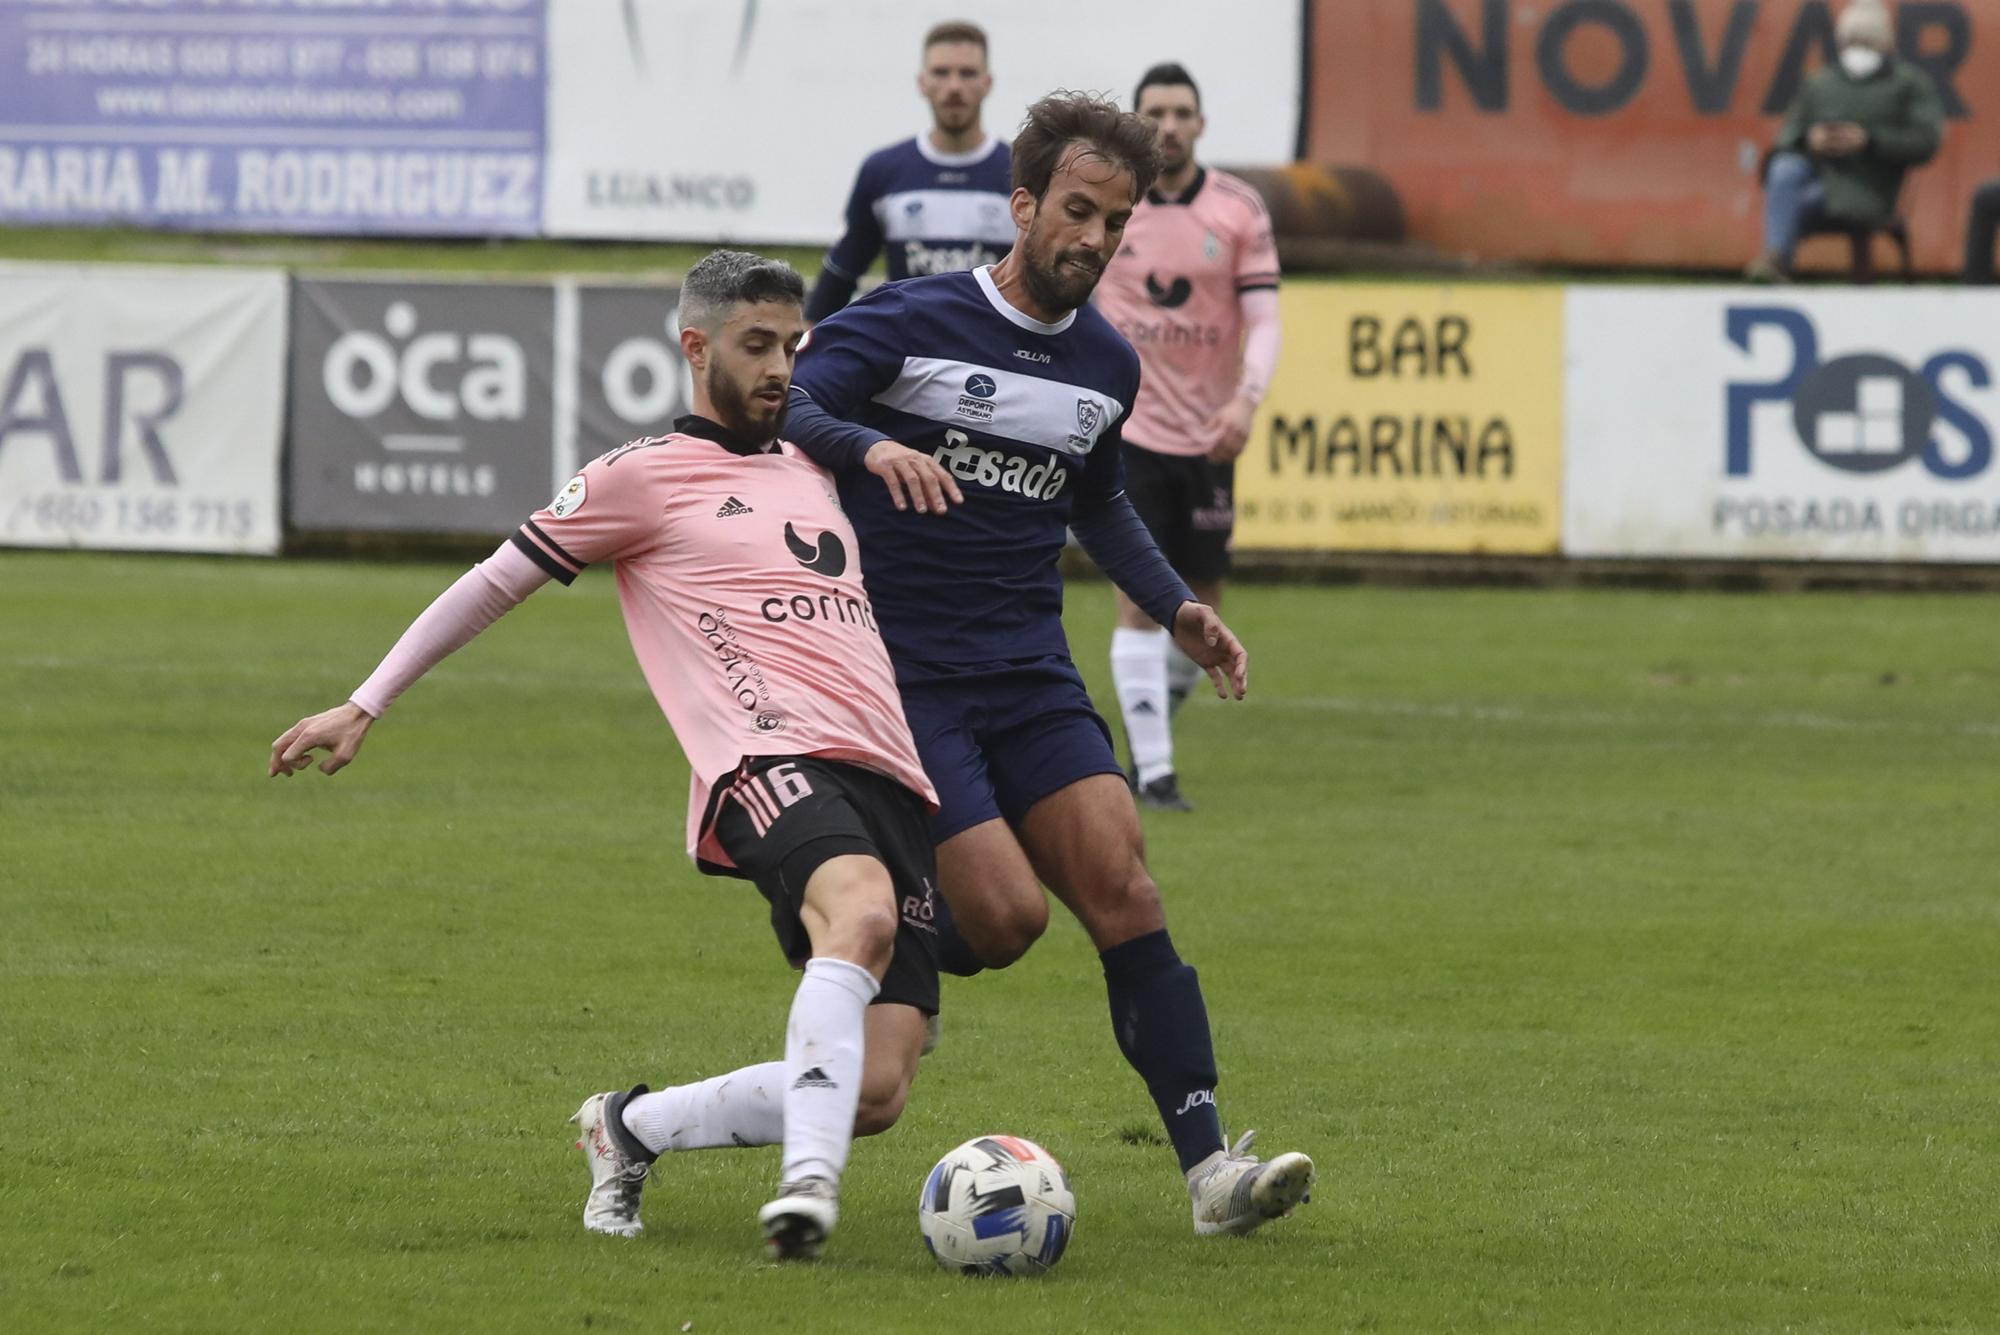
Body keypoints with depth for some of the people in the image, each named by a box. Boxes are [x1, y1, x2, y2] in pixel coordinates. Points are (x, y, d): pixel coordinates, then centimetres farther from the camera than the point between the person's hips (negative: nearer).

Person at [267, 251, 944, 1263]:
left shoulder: (810, 468, 27)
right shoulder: (645, 475, 8)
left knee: (876, 1091, -8)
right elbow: (499, 581, 13)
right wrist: (364, 707, 12)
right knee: (861, 912, -41)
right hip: (771, 758, -7)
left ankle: (629, 1128, 14)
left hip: (889, 777, 7)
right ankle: (809, 1180, -50)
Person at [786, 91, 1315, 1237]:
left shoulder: (1106, 365, 12)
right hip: (904, 679, -5)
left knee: (1124, 891, -12)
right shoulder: (913, 321, -6)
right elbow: (778, 410, -15)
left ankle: (1209, 1166, -15)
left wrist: (1175, 606, 18)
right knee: (1006, 915, -18)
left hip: (1033, 680, 5)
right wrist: (872, 448, -35)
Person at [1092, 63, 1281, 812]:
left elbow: (1262, 319, -5)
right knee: (1140, 600, -10)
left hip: (1207, 436, 2)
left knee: (1202, 603, 7)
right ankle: (1152, 772, -8)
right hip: (1128, 432, -2)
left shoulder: (1239, 211, -1)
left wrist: (1246, 399, -21)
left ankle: (1149, 736, 30)